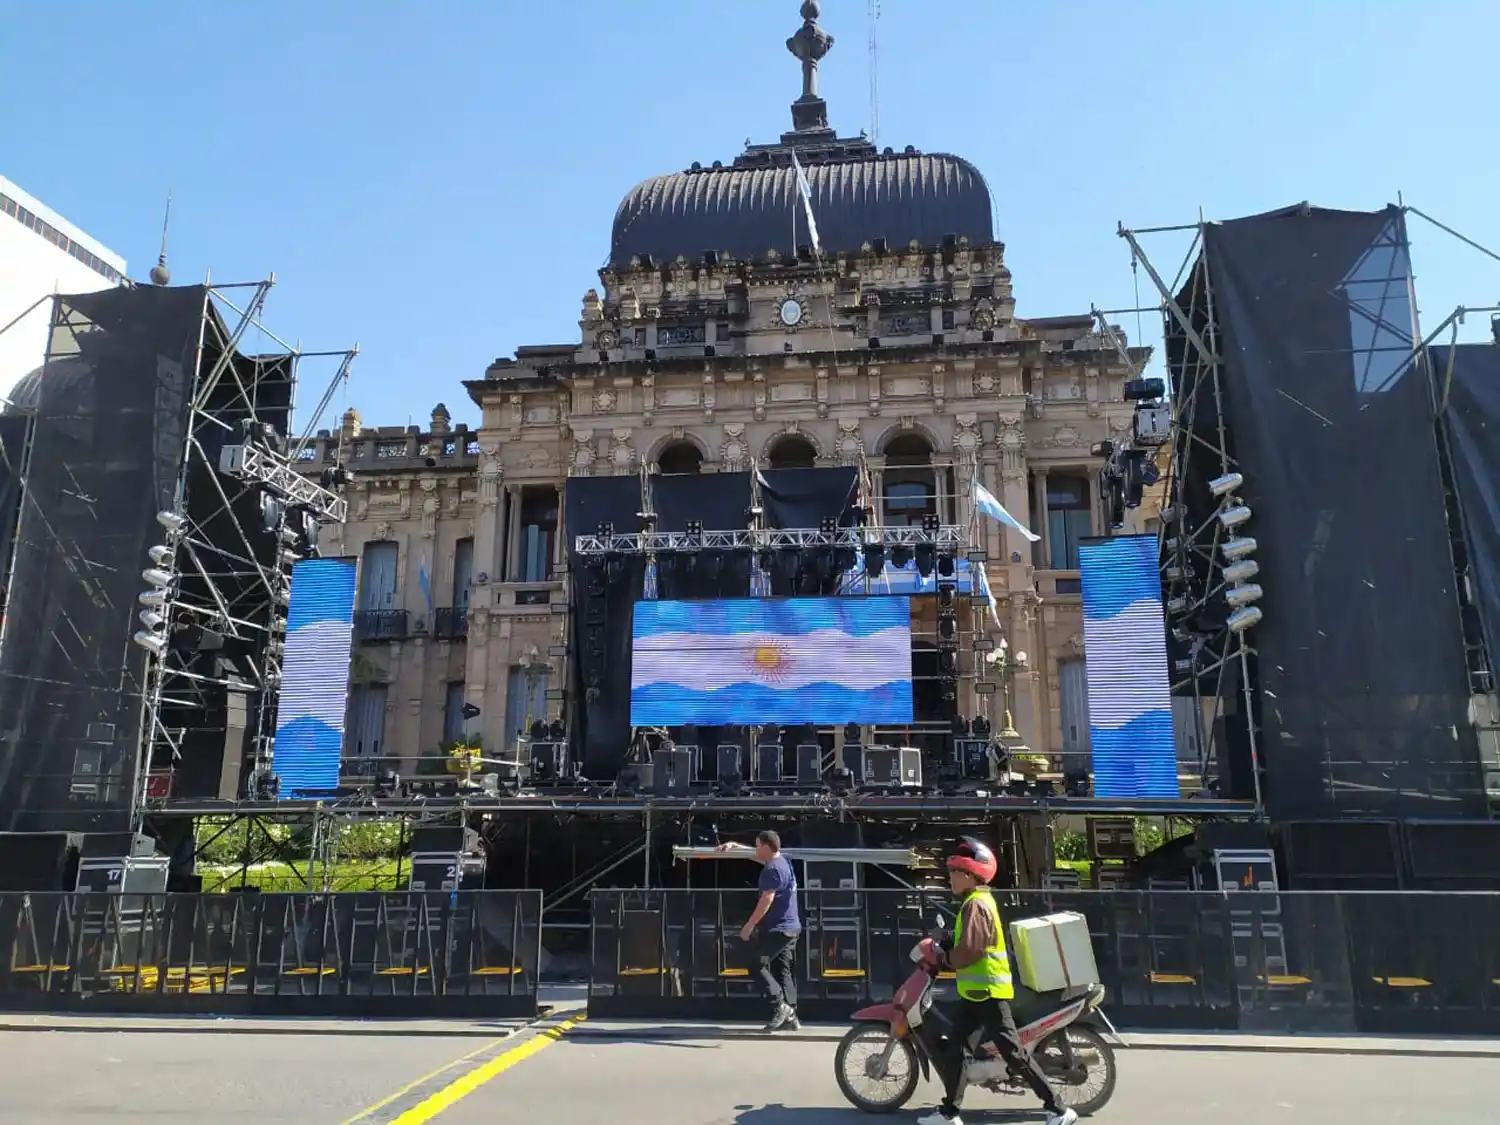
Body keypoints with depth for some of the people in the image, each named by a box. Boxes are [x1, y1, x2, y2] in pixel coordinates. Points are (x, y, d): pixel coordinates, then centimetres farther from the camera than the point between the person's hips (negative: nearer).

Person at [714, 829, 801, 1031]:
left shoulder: (772, 869, -17)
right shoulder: (783, 862, 13)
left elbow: (766, 901, -21)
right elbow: (753, 855, 28)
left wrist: (749, 925, -16)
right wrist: (734, 846, 23)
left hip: (777, 929, -10)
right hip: (790, 928, 10)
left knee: (759, 966, -4)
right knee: (782, 970, 10)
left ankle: (780, 1006, -10)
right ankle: (790, 1016, 7)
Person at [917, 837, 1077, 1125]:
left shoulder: (976, 904, -19)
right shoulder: (976, 901, 14)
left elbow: (969, 950, -26)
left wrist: (942, 959, -11)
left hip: (987, 990, -11)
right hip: (976, 990, 11)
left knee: (1014, 1053, -3)